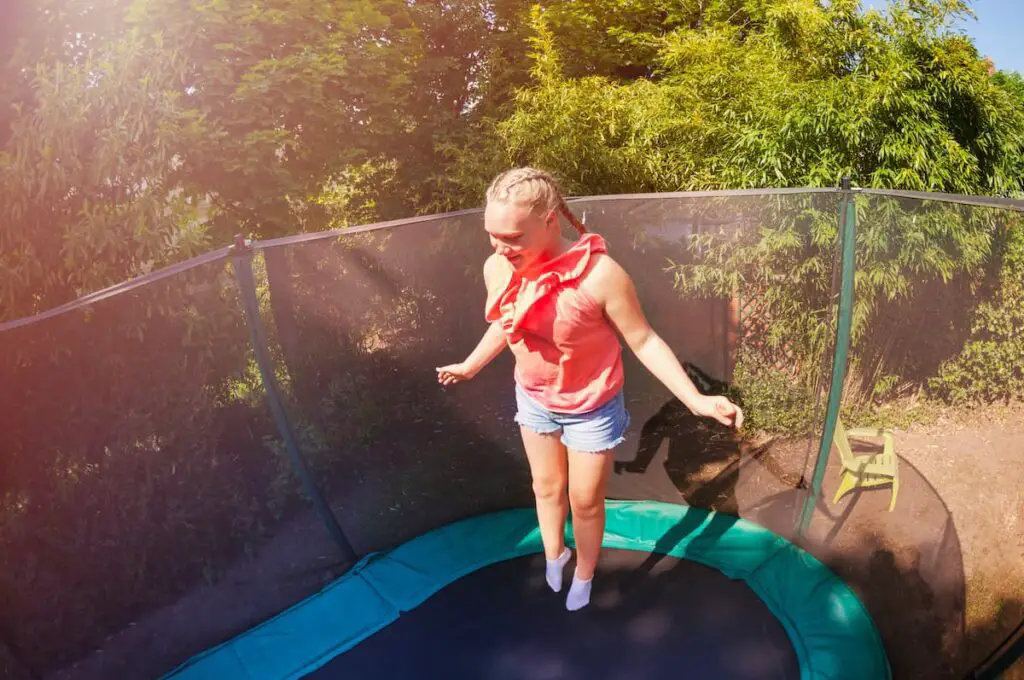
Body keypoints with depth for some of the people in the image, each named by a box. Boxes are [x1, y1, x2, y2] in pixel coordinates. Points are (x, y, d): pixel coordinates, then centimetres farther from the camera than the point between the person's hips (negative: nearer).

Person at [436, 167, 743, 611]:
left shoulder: (599, 274, -33)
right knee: (546, 487, 24)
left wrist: (695, 399, -25)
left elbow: (643, 341, -21)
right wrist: (470, 366, 20)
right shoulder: (497, 268, -16)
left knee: (585, 501, 15)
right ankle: (553, 558, 53)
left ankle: (583, 576, 45)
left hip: (592, 408, -4)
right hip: (534, 399, 4)